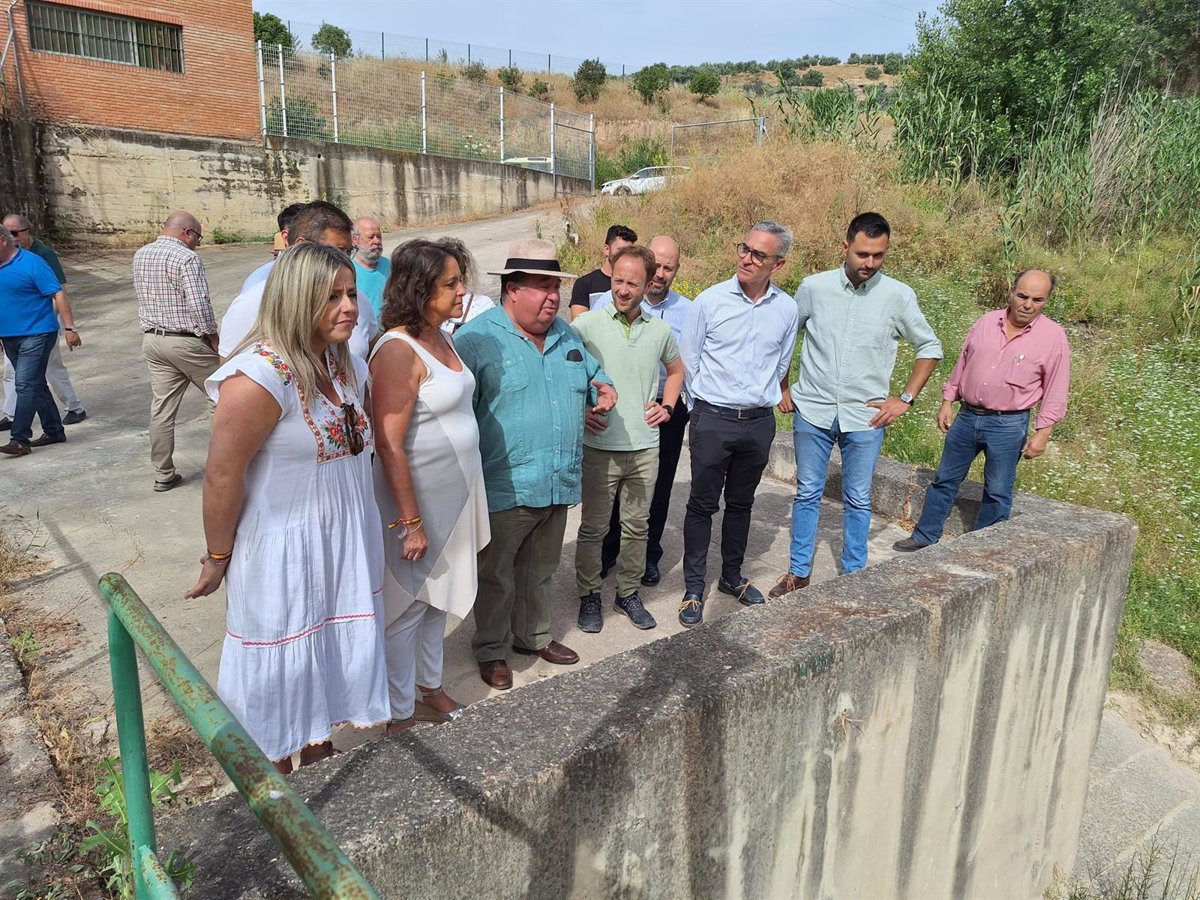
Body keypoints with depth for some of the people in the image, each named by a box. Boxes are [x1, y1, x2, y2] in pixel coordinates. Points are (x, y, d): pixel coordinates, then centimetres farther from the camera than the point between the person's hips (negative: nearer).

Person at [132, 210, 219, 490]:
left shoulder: (140, 255, 10)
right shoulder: (186, 258, -15)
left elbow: (143, 295, 19)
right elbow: (199, 305, -21)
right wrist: (215, 341, -12)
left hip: (152, 339, 7)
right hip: (186, 341, -7)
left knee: (161, 407, 8)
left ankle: (163, 474, 13)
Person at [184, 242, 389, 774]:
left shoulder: (347, 366, 2)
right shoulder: (259, 376, -24)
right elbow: (222, 476, -19)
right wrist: (218, 557, -10)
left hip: (345, 545, 7)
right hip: (281, 552, -7)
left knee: (330, 650, 21)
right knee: (280, 664, 12)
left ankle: (318, 747, 44)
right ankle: (275, 779, 35)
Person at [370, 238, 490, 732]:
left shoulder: (441, 338, 6)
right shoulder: (398, 351, -21)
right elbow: (389, 446, -22)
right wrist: (410, 521, -20)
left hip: (456, 494, 8)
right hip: (417, 498, -8)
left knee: (436, 597, 21)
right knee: (407, 607, 7)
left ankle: (429, 686, 40)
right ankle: (400, 712, 25)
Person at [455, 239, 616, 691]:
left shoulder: (567, 335, 9)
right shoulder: (477, 339, -12)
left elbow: (593, 372, 26)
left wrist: (603, 387, 1)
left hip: (558, 485, 6)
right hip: (504, 488, -6)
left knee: (539, 572, 22)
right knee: (496, 576, 11)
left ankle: (533, 635, 41)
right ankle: (492, 650, 29)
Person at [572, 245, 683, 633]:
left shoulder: (660, 330, 4)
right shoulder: (587, 324, -8)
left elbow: (676, 370, 23)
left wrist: (666, 406, 8)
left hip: (645, 447, 3)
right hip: (599, 447, -3)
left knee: (637, 525, 14)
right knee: (593, 527, 7)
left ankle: (628, 592, 31)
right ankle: (589, 595, 25)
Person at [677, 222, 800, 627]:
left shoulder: (786, 309, 1)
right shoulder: (710, 301, -8)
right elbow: (689, 361, 1)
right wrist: (707, 404, 8)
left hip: (759, 422, 3)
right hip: (712, 420, -3)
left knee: (741, 503, 16)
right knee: (702, 504, 3)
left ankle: (732, 576, 33)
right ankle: (694, 588, 13)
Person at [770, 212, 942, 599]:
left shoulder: (898, 296, -5)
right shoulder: (814, 287, -3)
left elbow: (930, 347, 6)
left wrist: (905, 399, 0)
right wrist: (781, 388, 7)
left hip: (865, 416, 0)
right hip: (812, 410, 1)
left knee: (857, 501, 10)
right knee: (807, 494, 10)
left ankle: (854, 575, 25)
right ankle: (799, 571, 23)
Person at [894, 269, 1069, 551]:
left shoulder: (1053, 336, -7)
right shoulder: (986, 322, 3)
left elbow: (1056, 391, -6)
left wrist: (1042, 432, -10)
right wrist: (947, 402, 9)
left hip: (1009, 425, -3)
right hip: (967, 416, 4)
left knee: (997, 493, 8)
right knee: (944, 480, 12)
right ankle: (925, 537, 25)